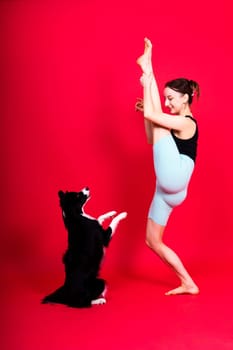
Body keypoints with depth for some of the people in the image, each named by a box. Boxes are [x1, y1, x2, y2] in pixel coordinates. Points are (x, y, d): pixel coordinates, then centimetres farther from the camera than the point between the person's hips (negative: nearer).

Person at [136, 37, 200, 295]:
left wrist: (147, 83, -7)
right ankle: (188, 284, 18)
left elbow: (151, 115, -17)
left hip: (174, 181, -9)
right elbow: (152, 139, 31)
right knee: (153, 241, 12)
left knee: (159, 123, -10)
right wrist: (145, 111, 21)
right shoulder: (177, 124, 22)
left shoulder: (186, 122, -6)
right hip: (168, 189, 9)